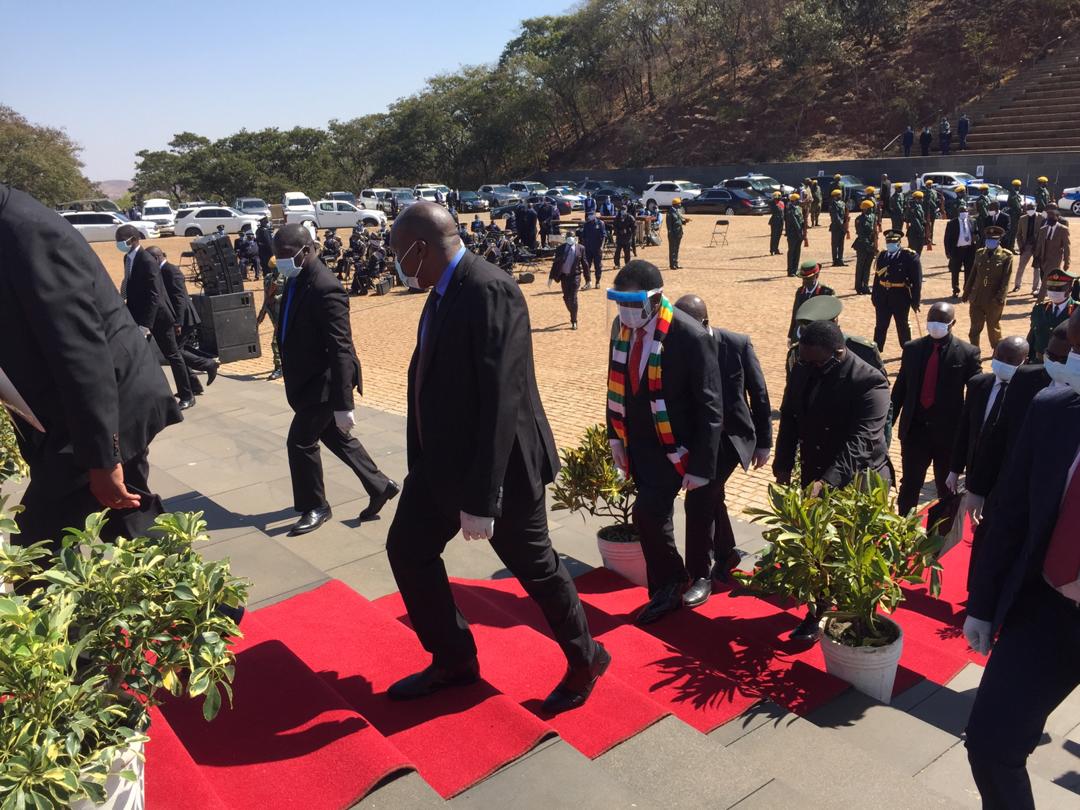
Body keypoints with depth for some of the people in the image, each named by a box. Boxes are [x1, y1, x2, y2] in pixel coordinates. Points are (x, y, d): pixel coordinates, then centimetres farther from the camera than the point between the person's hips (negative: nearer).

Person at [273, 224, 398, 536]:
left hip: (324, 382, -9)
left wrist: (343, 404, -28)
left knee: (300, 441, 0)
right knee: (336, 438, 18)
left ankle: (315, 507, 19)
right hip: (308, 380, 9)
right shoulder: (295, 281, 5)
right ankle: (379, 486, 31)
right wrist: (291, 380, 21)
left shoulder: (325, 289, -24)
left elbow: (340, 350, -27)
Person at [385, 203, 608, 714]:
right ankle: (452, 661, 34)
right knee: (407, 549, 15)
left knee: (534, 566, 8)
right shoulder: (444, 291, 5)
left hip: (495, 464, -9)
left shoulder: (489, 292, -24)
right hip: (442, 459, 9)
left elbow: (500, 399, -28)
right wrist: (428, 458, 18)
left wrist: (481, 498, -27)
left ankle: (585, 660, 34)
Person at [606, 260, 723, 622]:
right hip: (641, 445, 5)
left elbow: (710, 407, -18)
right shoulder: (623, 326, -2)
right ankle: (664, 590, 28)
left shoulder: (690, 337, -22)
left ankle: (670, 582, 21)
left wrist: (702, 465, -18)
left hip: (676, 446, -5)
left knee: (648, 511, -6)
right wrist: (616, 436, 7)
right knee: (653, 514, 9)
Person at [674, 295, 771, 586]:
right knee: (710, 498, 18)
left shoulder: (738, 344, -15)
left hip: (730, 436, -4)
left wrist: (763, 442, -3)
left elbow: (759, 394, -6)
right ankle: (726, 555, 43)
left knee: (698, 499, -15)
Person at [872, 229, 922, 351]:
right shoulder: (882, 255, 5)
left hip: (900, 297, -4)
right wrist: (874, 296, 8)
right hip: (883, 296, 4)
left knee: (902, 326, 11)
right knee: (880, 326, 10)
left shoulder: (909, 256, -10)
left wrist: (915, 300, -13)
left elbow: (917, 279, -11)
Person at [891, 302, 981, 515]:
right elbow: (900, 389, 6)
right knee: (909, 485, 7)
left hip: (949, 432, -1)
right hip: (915, 429, 2)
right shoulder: (912, 348, 3)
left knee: (947, 488, 14)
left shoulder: (967, 353, -5)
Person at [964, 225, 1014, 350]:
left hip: (994, 300, -3)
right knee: (975, 328, 7)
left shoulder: (1006, 256, -6)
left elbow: (1006, 279, -9)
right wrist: (966, 293, 10)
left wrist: (1000, 298, -17)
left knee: (993, 327, 12)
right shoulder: (979, 253, 6)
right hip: (977, 298, 3)